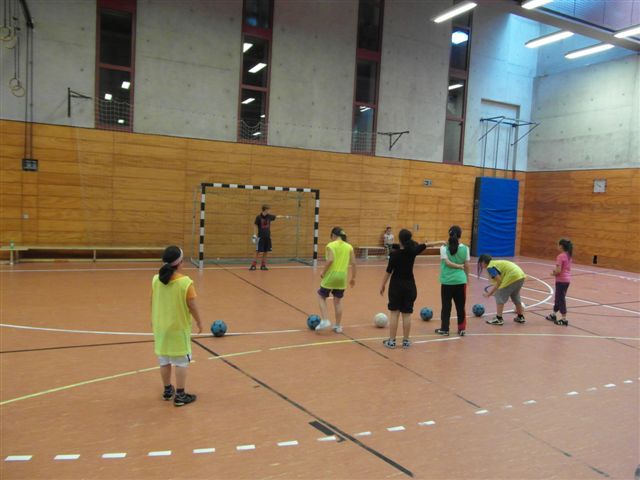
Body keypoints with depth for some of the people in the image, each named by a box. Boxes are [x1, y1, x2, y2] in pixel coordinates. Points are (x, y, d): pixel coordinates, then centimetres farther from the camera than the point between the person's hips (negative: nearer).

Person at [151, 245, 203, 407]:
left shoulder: (156, 280, -5)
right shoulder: (185, 282, -19)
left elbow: (153, 303, 4)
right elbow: (192, 306, -14)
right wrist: (199, 322, 1)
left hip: (161, 327, 5)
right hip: (179, 328, -5)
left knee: (164, 360, 17)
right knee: (181, 362, 6)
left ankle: (168, 390, 32)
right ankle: (180, 395, 11)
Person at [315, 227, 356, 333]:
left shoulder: (331, 245, -6)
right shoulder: (349, 247, 7)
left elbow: (330, 260, -20)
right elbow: (353, 263, 4)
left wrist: (323, 272, -8)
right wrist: (353, 278, 12)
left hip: (331, 275, -4)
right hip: (342, 276, 4)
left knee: (321, 297, 15)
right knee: (338, 300, 17)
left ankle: (325, 321, 3)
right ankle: (338, 326, 21)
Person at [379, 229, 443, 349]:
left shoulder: (395, 253, -13)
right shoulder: (413, 251, -5)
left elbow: (388, 271, -10)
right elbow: (426, 245, 13)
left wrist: (383, 285, 1)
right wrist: (440, 242, 29)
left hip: (396, 285, -2)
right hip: (409, 286, 2)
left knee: (394, 313, 3)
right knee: (407, 314, 7)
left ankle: (391, 341, 7)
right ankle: (405, 341, 15)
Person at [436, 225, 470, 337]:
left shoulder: (444, 248, -6)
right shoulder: (465, 248, -2)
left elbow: (447, 263, -15)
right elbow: (466, 266, 2)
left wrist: (458, 266, -4)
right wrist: (467, 277, 15)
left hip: (447, 281, -1)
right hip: (460, 280, 2)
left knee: (446, 306, 8)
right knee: (460, 306, 12)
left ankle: (444, 329, 15)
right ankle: (462, 329, 17)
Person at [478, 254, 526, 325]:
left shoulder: (490, 267, -5)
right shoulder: (496, 263, 23)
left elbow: (499, 281, -10)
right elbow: (501, 280, 24)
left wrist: (490, 293, -2)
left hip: (513, 277, -10)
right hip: (521, 275, 10)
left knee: (500, 296, 0)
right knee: (515, 296, 26)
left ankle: (499, 319, 0)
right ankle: (520, 317, 37)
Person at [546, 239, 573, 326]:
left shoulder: (560, 256, -18)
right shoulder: (568, 255, 9)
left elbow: (558, 270, -22)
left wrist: (553, 273, -3)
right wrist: (555, 271, 8)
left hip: (561, 280, -9)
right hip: (567, 279, 9)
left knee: (561, 299, -3)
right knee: (559, 298, 19)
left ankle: (564, 319, -1)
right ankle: (553, 315, 32)